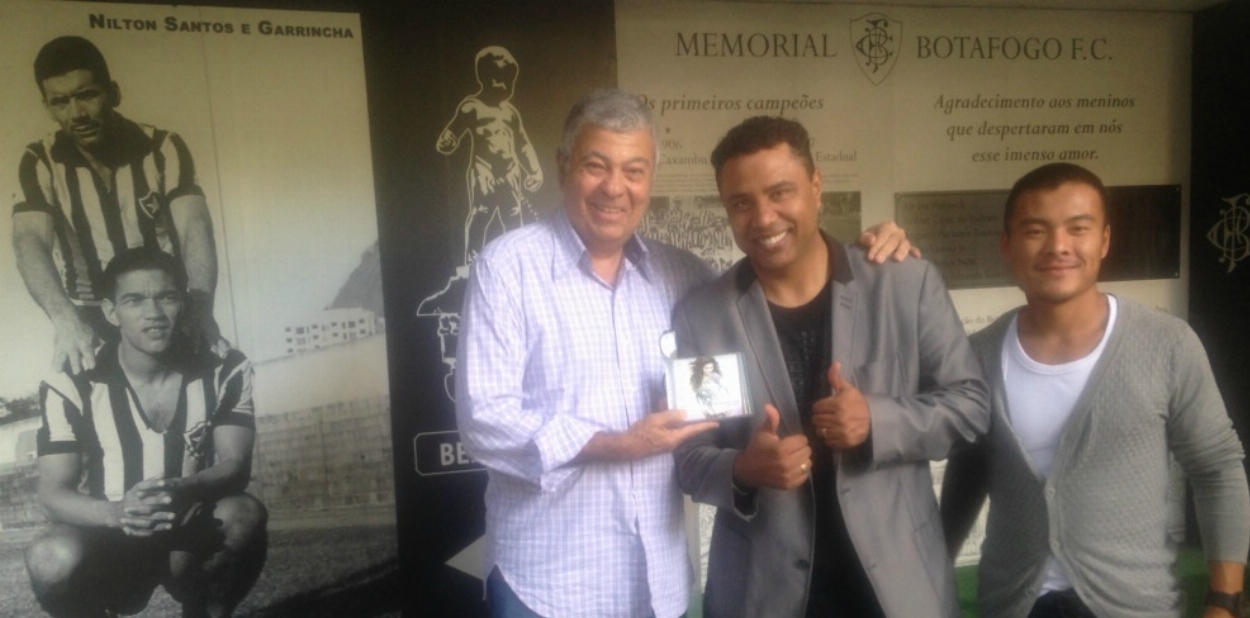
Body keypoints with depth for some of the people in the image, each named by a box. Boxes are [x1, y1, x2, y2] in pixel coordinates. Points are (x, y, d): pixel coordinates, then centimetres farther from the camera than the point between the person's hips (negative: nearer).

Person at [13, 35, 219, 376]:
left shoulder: (163, 149, -6)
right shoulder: (40, 163, -4)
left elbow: (194, 228, -17)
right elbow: (30, 243, -17)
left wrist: (201, 307, -37)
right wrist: (66, 322, -38)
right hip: (89, 322, 1)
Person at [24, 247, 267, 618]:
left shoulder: (226, 371, -8)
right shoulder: (72, 383, -10)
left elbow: (235, 467, -15)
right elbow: (53, 493, -14)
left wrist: (184, 492, -38)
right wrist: (116, 513, -36)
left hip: (192, 538, 1)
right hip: (109, 541, 0)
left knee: (244, 513, -31)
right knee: (52, 558, -32)